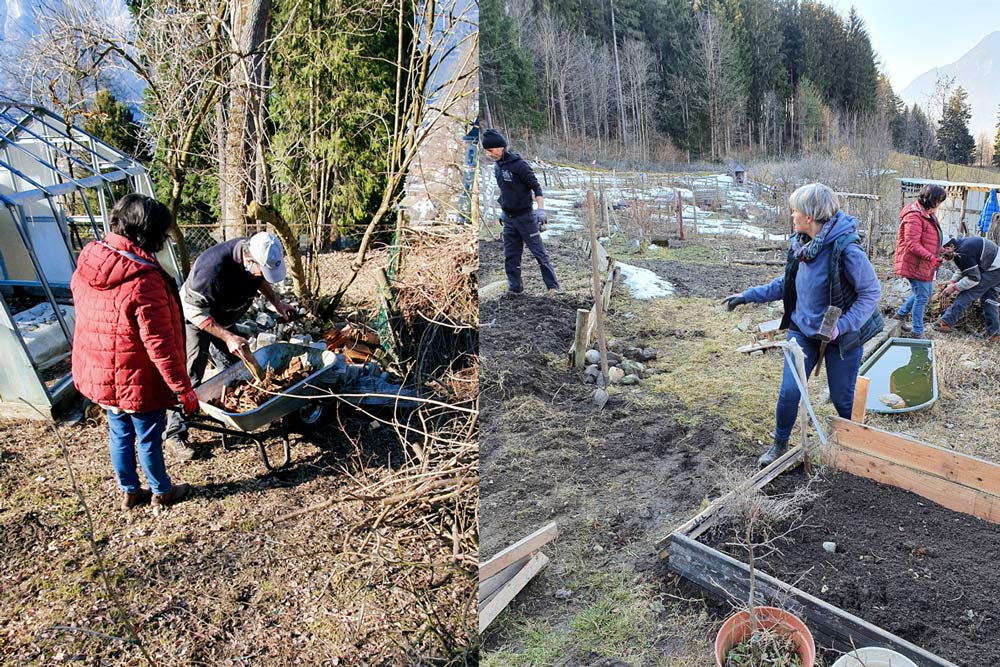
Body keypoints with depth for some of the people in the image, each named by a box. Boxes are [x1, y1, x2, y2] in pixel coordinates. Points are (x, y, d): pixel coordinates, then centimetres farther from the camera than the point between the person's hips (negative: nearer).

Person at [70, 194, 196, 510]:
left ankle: (129, 491, 39)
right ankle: (161, 491, 33)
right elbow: (159, 343, -26)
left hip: (97, 374, 7)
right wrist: (183, 387, -17)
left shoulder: (87, 263, -4)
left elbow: (87, 318, 10)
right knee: (148, 437, 13)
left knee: (120, 434, 22)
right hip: (137, 379, -7)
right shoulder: (144, 280, -29)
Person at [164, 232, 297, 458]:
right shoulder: (213, 266, -41)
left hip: (225, 319, 7)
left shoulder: (255, 256, -19)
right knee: (189, 377, -6)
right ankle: (176, 434, 3)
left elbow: (259, 281, 7)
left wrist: (276, 302, -3)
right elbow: (195, 311, -31)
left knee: (234, 365, 14)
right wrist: (227, 337, -33)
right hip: (196, 320, -7)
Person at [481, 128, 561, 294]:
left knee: (539, 252, -1)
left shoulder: (519, 164, -16)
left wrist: (541, 209, -23)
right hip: (508, 218, 7)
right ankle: (515, 288, 20)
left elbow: (536, 187, -15)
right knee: (510, 256, 10)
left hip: (525, 216, -7)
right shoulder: (497, 166, 8)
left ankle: (553, 286, 6)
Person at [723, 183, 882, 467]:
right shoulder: (800, 244, -3)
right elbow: (787, 283, 12)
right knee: (789, 391, 4)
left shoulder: (845, 248, -25)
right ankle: (780, 444, 25)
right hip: (803, 329, 5)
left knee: (842, 398, 11)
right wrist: (749, 295, 9)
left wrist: (842, 325, -29)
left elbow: (871, 292, -18)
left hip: (841, 336, -5)